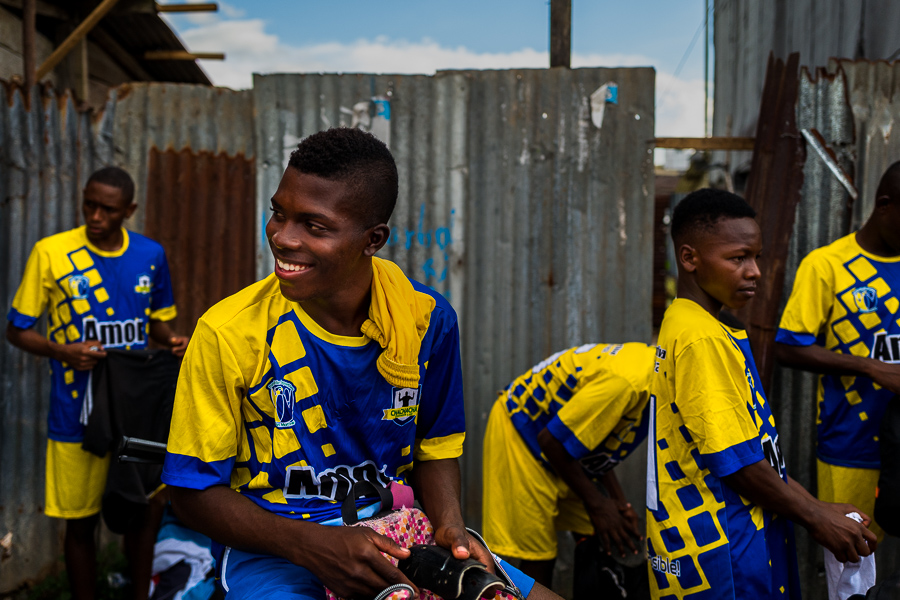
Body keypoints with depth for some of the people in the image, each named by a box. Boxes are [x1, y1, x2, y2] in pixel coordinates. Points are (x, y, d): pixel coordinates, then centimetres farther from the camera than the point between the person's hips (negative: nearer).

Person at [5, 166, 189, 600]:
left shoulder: (151, 255, 3)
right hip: (77, 414, -2)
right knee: (81, 520, 6)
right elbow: (17, 330, -1)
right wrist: (64, 352, -19)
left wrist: (172, 341, -6)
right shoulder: (51, 252, -7)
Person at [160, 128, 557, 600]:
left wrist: (448, 524, -12)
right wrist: (311, 544, -23)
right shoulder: (227, 333, -14)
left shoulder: (426, 318, -5)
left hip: (396, 530, 4)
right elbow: (194, 490, -8)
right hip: (270, 544, -3)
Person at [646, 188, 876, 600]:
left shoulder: (694, 327, 10)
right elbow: (734, 460, -20)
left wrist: (816, 507, 11)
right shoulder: (702, 339, -20)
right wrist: (817, 518, -8)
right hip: (716, 547, -9)